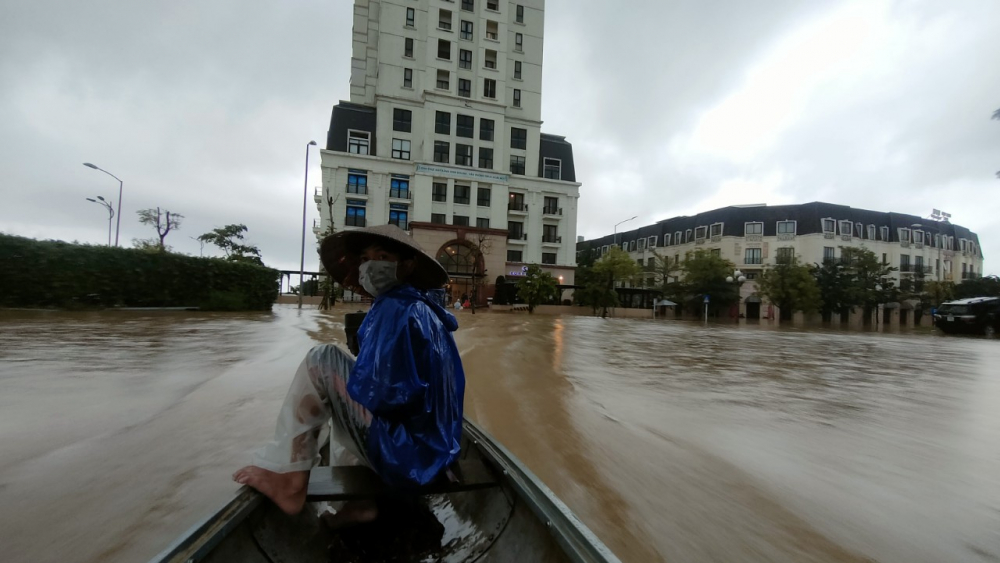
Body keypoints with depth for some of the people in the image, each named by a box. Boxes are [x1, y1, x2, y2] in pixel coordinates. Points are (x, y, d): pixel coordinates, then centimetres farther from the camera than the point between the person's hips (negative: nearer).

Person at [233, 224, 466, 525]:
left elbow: (374, 392, -22)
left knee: (322, 360, -8)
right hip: (430, 449, 9)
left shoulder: (395, 308, -17)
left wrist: (347, 381, -1)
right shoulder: (423, 308, 11)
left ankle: (286, 478, 3)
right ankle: (357, 497, 23)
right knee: (348, 392, 29)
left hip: (405, 453, -9)